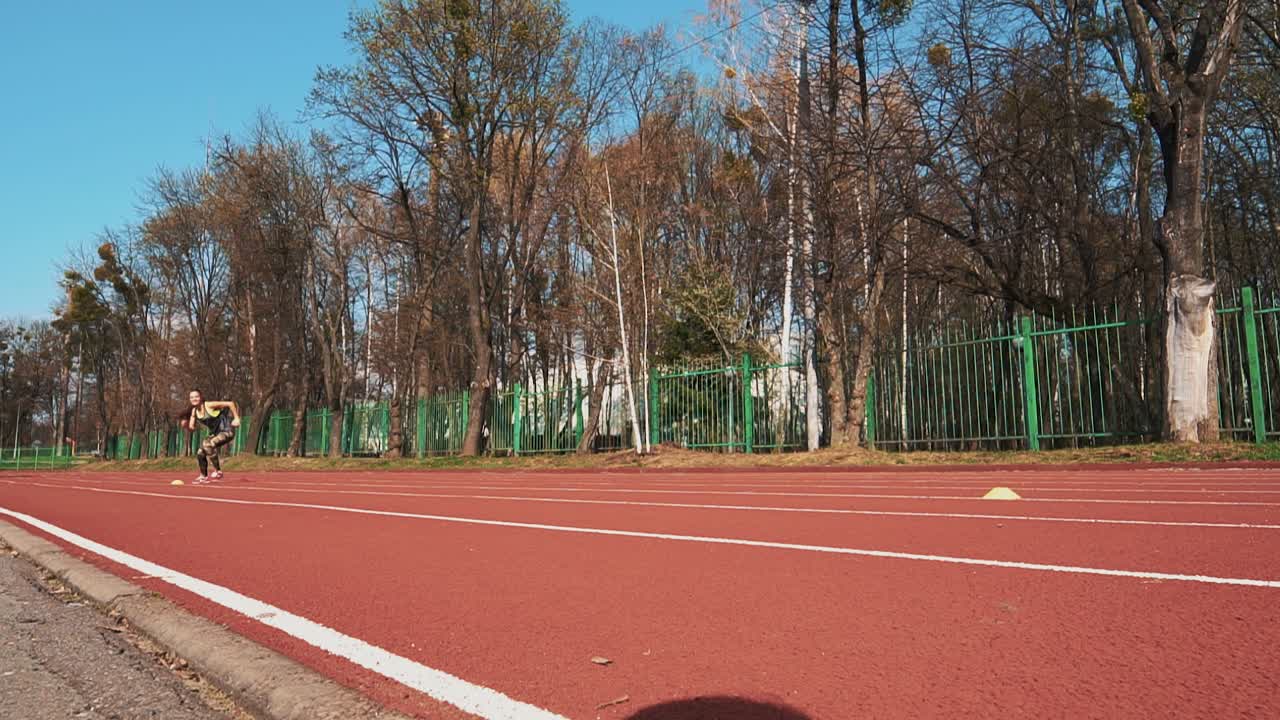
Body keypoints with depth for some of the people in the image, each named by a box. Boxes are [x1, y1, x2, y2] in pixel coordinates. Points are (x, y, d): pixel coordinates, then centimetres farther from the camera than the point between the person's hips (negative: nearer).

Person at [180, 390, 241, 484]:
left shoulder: (209, 405, -19)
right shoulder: (194, 411, 3)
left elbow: (230, 403, -19)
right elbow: (192, 428, 6)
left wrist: (236, 418, -22)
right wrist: (186, 424, -15)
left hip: (227, 431, -9)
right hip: (215, 433, 9)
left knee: (208, 445, -31)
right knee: (200, 453, 9)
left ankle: (218, 472, -21)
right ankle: (203, 476, 29)